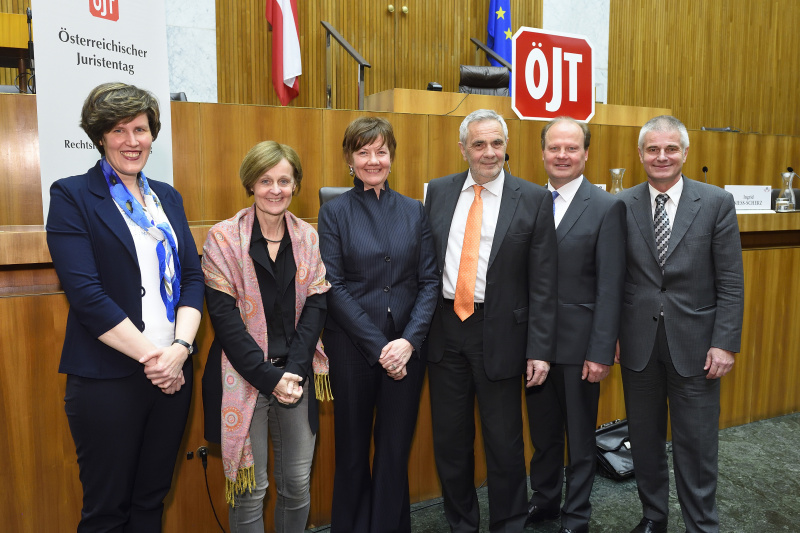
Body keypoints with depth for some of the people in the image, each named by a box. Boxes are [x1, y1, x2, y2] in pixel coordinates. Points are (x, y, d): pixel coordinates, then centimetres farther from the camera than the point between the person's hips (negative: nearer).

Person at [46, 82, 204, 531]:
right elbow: (86, 293, -13)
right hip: (108, 379, -4)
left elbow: (193, 276, 5)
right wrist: (149, 356, -15)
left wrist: (180, 347, -9)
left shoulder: (168, 197, 12)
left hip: (173, 371, 5)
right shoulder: (72, 196, -4)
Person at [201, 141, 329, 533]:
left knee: (298, 483, 12)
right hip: (245, 378, -3)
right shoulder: (223, 238, -5)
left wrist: (294, 370, -10)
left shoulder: (308, 238, 5)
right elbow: (224, 317, -10)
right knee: (250, 488, 7)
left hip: (296, 376, 3)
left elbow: (315, 306, 1)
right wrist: (269, 376, -14)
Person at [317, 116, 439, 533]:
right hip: (352, 346, -1)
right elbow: (334, 288, -7)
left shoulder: (414, 211, 5)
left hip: (406, 347, 2)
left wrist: (409, 340, -11)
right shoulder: (334, 212, -2)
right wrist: (378, 346, -12)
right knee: (352, 448, 12)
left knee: (396, 447, 11)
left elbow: (429, 281, 2)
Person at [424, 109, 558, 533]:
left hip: (499, 333, -3)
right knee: (450, 438, 15)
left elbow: (542, 283, -5)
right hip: (444, 329, 3)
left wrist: (540, 349, -9)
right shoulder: (438, 191, 6)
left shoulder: (533, 199, -3)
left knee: (504, 442, 10)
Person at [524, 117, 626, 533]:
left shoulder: (607, 207, -7)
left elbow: (610, 287, -10)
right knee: (542, 431, 19)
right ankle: (544, 499, 41)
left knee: (580, 436, 12)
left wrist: (601, 352, -14)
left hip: (579, 342, -4)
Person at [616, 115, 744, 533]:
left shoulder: (717, 203, -3)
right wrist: (610, 334, -1)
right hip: (638, 342, 2)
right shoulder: (622, 205, 0)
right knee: (644, 439, 15)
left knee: (696, 445, 8)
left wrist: (725, 342, -8)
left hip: (694, 342, -1)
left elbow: (731, 282, -3)